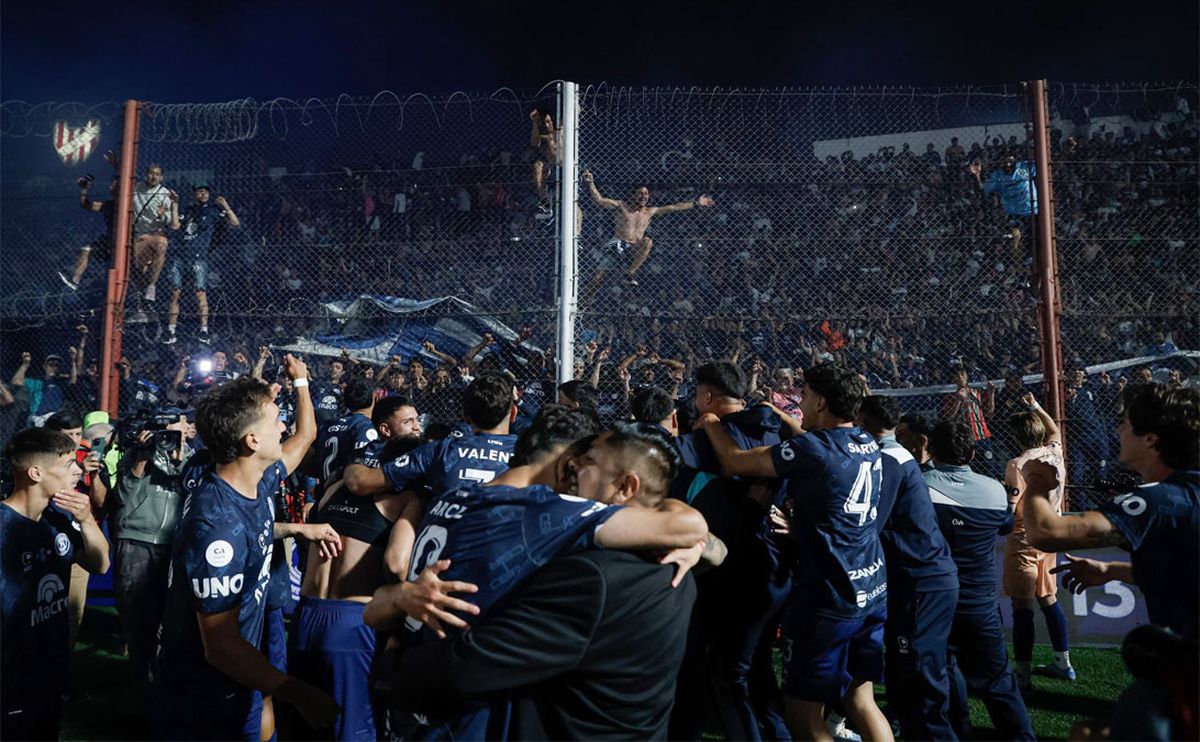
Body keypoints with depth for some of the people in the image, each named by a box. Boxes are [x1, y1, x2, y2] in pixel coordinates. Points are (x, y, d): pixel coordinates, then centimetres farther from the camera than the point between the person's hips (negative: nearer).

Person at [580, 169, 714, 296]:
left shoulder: (650, 211, 15)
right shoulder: (621, 206, 5)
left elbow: (674, 207, 18)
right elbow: (598, 200, -4)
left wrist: (696, 203, 18)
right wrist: (590, 183, -17)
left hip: (634, 250, 3)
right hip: (617, 246, -3)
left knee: (647, 242, -28)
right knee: (600, 274, -19)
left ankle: (630, 274, -25)